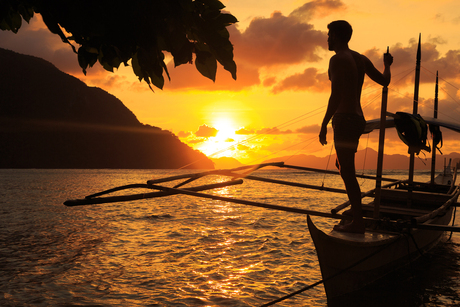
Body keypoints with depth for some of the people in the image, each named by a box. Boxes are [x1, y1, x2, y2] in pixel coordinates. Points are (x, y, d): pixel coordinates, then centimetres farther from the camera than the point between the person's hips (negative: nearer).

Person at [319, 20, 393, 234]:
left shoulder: (337, 59, -10)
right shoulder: (361, 59, 15)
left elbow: (336, 95, -19)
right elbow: (384, 81, 18)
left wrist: (324, 124, -17)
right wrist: (387, 65, 39)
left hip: (345, 120, -9)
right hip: (357, 118, 10)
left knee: (347, 171, -9)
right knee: (344, 166, 22)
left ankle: (358, 222, -8)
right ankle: (356, 208, 32)